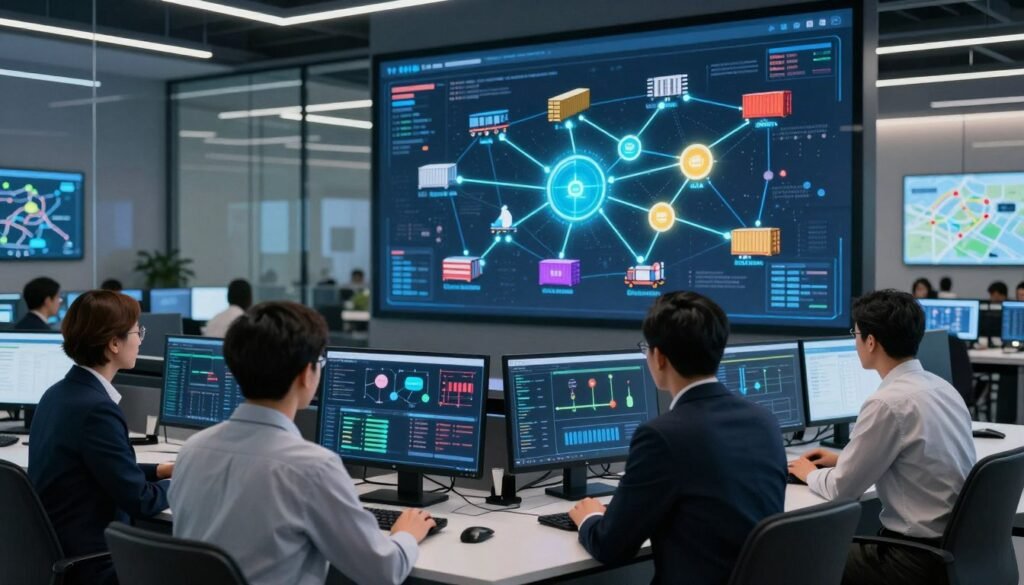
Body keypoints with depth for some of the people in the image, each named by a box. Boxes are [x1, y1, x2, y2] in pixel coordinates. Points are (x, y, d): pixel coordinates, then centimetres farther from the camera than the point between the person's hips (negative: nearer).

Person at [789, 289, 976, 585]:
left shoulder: (888, 403, -21)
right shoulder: (941, 387, 6)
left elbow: (843, 490, -11)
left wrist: (809, 473, 9)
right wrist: (842, 459, 25)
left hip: (922, 559, -8)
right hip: (957, 545, 8)